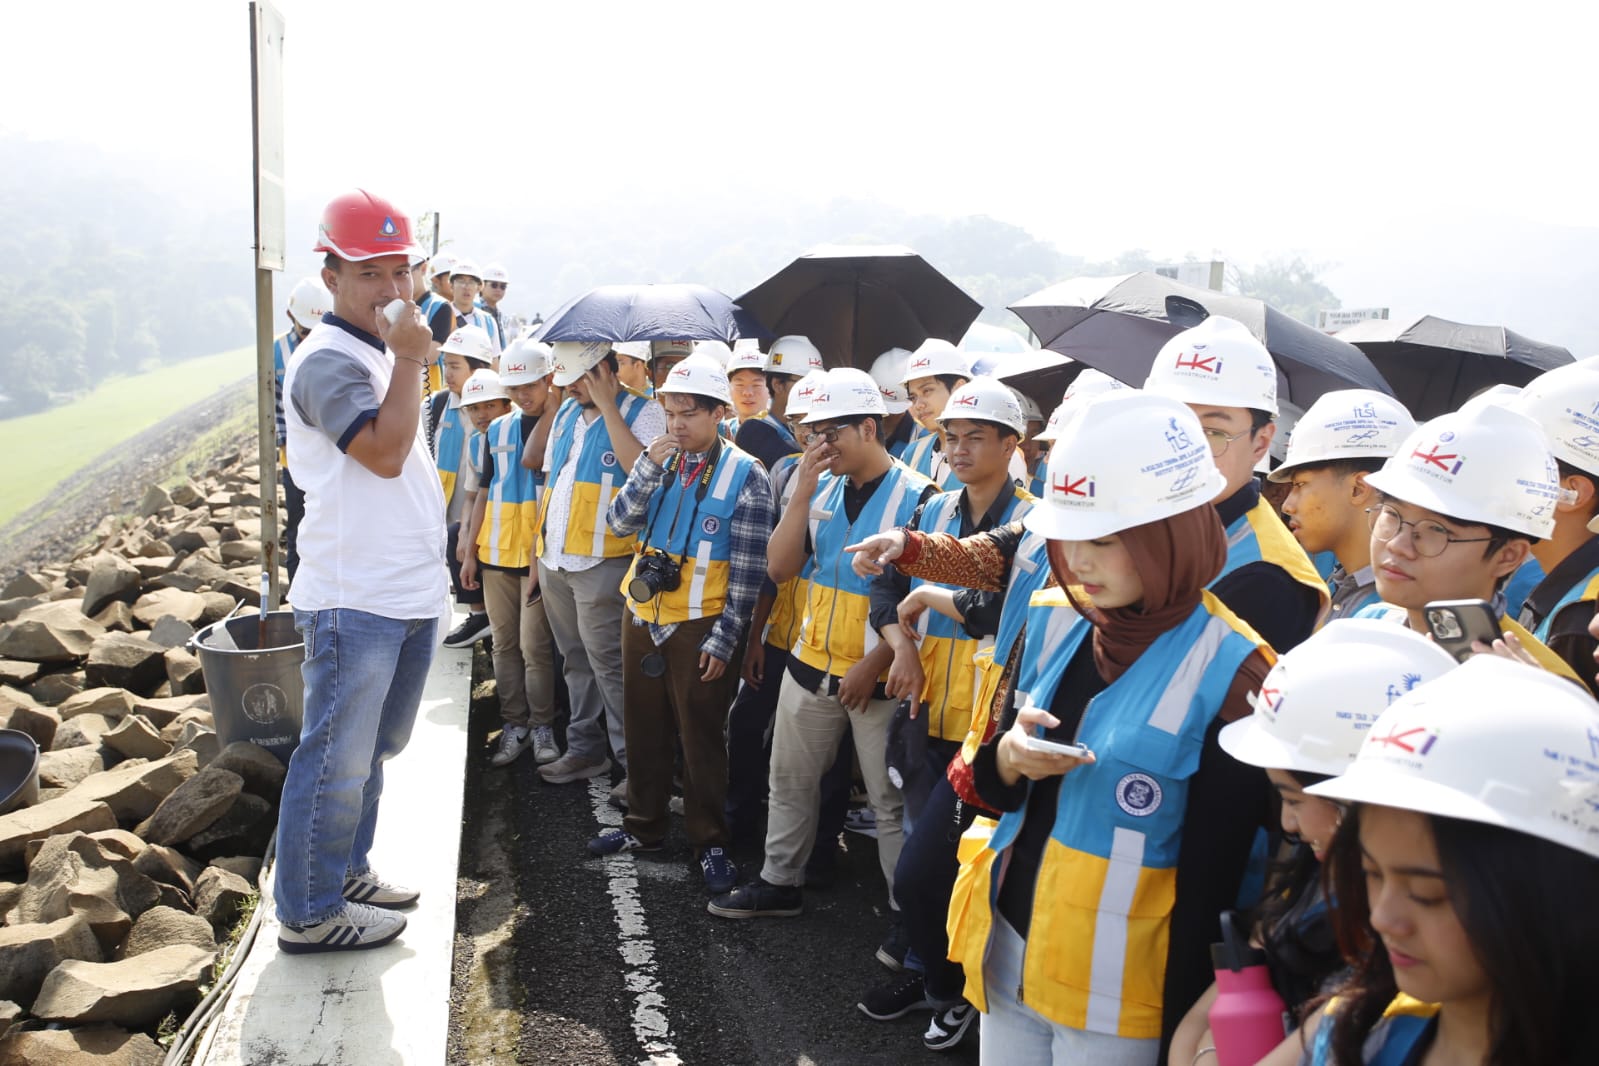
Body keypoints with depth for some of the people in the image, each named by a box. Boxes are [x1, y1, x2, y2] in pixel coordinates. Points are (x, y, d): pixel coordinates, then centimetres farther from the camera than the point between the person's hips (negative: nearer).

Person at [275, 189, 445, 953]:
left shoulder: (382, 355, 15)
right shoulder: (327, 361, -15)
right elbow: (385, 452, -27)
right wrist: (411, 360, -23)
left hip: (412, 594, 10)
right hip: (355, 601, -10)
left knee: (375, 747, 21)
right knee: (339, 759, -1)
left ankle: (347, 869, 36)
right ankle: (308, 912, 12)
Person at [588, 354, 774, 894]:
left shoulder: (745, 475, -11)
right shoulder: (659, 461, 5)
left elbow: (748, 569, -11)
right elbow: (619, 523, -6)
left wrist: (724, 640, -14)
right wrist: (651, 465, -17)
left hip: (700, 627, -5)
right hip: (642, 616, 5)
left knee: (701, 736, 5)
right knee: (644, 727, 16)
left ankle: (709, 842, 20)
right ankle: (643, 825, 32)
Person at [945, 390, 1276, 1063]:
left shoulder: (1229, 671, -17)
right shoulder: (1053, 622, -1)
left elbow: (1210, 883, -14)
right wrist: (1009, 757, -14)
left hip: (1115, 993, -5)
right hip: (1006, 955, 5)